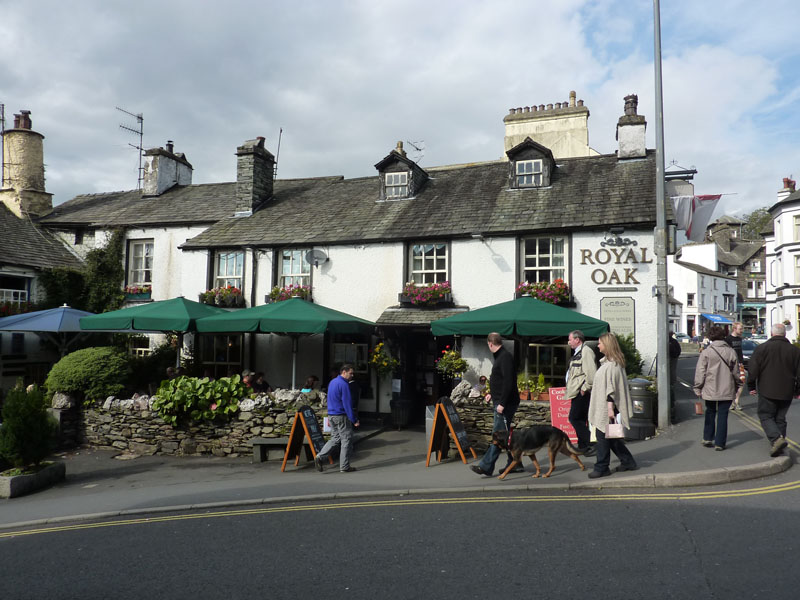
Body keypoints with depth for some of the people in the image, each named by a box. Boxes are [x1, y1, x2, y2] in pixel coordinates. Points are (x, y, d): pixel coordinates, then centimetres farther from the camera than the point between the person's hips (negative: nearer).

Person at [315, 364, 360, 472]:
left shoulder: (332, 382, 13)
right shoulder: (343, 384, -16)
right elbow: (347, 404, -18)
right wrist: (354, 420, -14)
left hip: (331, 415, 8)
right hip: (341, 416, -8)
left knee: (335, 439, 14)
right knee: (346, 440, 2)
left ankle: (319, 457, 1)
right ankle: (344, 467, 7)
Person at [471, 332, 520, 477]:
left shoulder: (505, 357, -16)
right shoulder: (500, 356, 16)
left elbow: (508, 382, -24)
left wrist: (502, 403, -25)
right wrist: (492, 394, 26)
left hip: (505, 404, -11)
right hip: (500, 402, 11)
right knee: (505, 435, 14)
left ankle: (486, 467, -8)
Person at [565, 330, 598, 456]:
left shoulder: (586, 351, -13)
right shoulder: (577, 353, 20)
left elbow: (591, 372, -22)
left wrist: (585, 388, -19)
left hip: (581, 393, -10)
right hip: (576, 392, 10)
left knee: (574, 418, -11)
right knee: (580, 420, 13)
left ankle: (587, 445, -8)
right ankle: (583, 447, 19)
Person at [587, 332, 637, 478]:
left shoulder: (612, 364, -17)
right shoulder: (607, 361, 13)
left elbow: (611, 387, -21)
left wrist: (611, 406, -23)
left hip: (606, 406, -10)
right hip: (602, 406, 10)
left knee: (602, 435, -3)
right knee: (610, 437, 15)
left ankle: (602, 468, 5)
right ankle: (628, 462, 24)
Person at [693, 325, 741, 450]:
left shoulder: (706, 352, -7)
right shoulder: (731, 352, -1)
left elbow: (700, 372, -6)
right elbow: (736, 372, 7)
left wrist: (698, 388, 2)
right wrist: (737, 386, 20)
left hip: (710, 390, -1)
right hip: (727, 390, 1)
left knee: (710, 412, 17)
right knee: (722, 415, 5)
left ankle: (707, 438, 18)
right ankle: (720, 443, 6)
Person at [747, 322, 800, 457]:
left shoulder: (761, 348, -6)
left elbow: (753, 370, -6)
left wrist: (752, 387, 5)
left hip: (767, 391, -3)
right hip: (786, 392, 4)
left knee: (765, 416, 5)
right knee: (780, 419, 14)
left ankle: (776, 438, -17)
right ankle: (778, 446, 15)